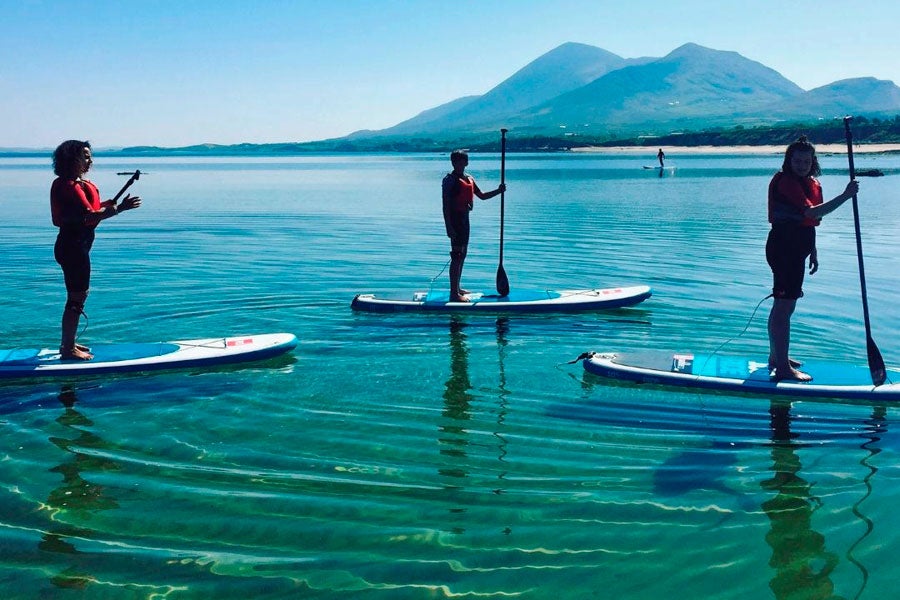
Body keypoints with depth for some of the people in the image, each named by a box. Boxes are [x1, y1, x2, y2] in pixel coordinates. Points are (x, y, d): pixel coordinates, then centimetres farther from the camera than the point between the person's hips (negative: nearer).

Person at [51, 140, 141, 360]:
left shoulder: (70, 183, 14)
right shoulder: (71, 186, -19)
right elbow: (89, 216, -28)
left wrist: (104, 205, 12)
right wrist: (120, 208, -28)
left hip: (73, 244, 11)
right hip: (74, 245, -11)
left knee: (77, 294, 18)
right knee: (77, 297, -4)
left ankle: (68, 344, 27)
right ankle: (68, 349, 3)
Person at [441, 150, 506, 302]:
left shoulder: (469, 178, 12)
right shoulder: (450, 179, -12)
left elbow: (482, 195, 20)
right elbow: (446, 205, -16)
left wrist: (498, 191, 4)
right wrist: (449, 227, -22)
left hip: (464, 218, 9)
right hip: (455, 218, -9)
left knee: (462, 255, 15)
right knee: (457, 256, -10)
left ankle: (457, 288, 25)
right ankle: (454, 294, -9)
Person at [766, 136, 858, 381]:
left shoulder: (812, 183, 14)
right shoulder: (786, 182, -17)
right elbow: (811, 213, -28)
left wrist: (813, 252, 21)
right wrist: (845, 195, -27)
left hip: (796, 249, 10)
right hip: (783, 248, -10)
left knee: (784, 305, 18)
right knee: (784, 306, -10)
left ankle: (776, 357, 30)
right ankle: (783, 368, -9)